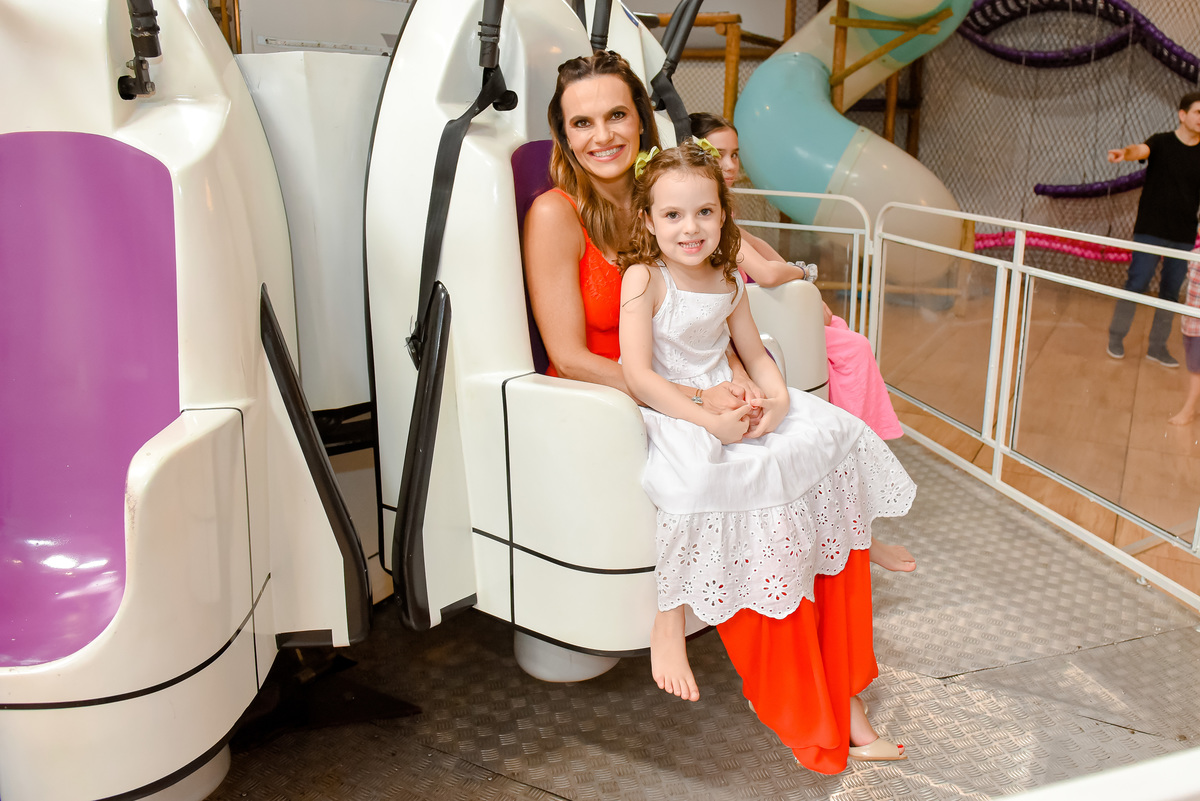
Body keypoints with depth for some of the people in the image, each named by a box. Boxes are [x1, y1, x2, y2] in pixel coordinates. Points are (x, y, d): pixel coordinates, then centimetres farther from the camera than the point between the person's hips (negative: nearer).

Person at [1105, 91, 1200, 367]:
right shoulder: (1161, 143, -3)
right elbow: (1141, 150, -25)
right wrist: (1125, 153, -47)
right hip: (1151, 230, -4)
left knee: (1171, 292, 8)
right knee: (1136, 285, -4)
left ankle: (1157, 346, 19)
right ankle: (1116, 337, 12)